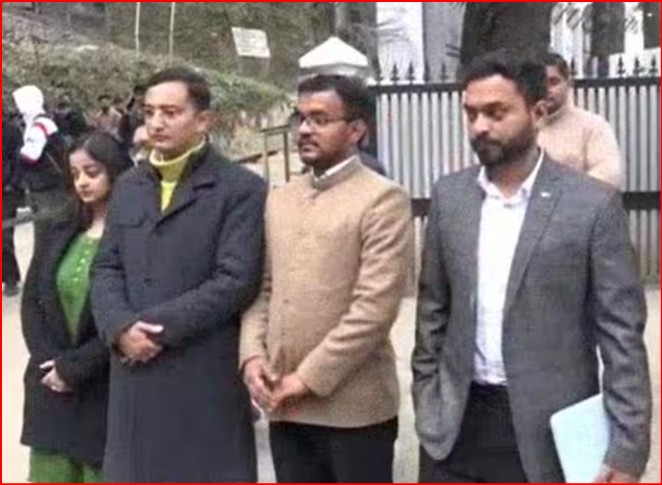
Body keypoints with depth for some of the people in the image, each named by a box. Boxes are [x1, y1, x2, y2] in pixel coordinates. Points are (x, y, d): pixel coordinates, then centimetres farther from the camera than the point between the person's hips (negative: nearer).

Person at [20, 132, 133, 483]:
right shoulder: (61, 234, 11)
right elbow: (31, 300, 8)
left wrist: (75, 367, -13)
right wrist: (50, 360, -6)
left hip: (106, 391, -5)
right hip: (51, 389, 5)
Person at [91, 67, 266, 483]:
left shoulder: (241, 189, -7)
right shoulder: (129, 187, 14)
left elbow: (236, 280, -15)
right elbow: (107, 268, 10)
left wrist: (156, 325, -16)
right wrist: (120, 327, -10)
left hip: (206, 376, -6)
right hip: (135, 372, 6)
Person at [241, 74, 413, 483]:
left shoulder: (383, 200, -8)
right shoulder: (279, 201, 13)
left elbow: (375, 307, -16)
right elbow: (263, 288, 14)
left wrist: (309, 377, -15)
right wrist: (253, 354, -3)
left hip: (355, 405, -6)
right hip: (286, 404, 6)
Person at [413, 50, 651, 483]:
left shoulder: (593, 203, -9)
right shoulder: (449, 196, 2)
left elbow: (622, 333, -9)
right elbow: (434, 309, 9)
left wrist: (628, 449, -12)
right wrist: (426, 404, 6)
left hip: (549, 429, -3)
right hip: (457, 423, 3)